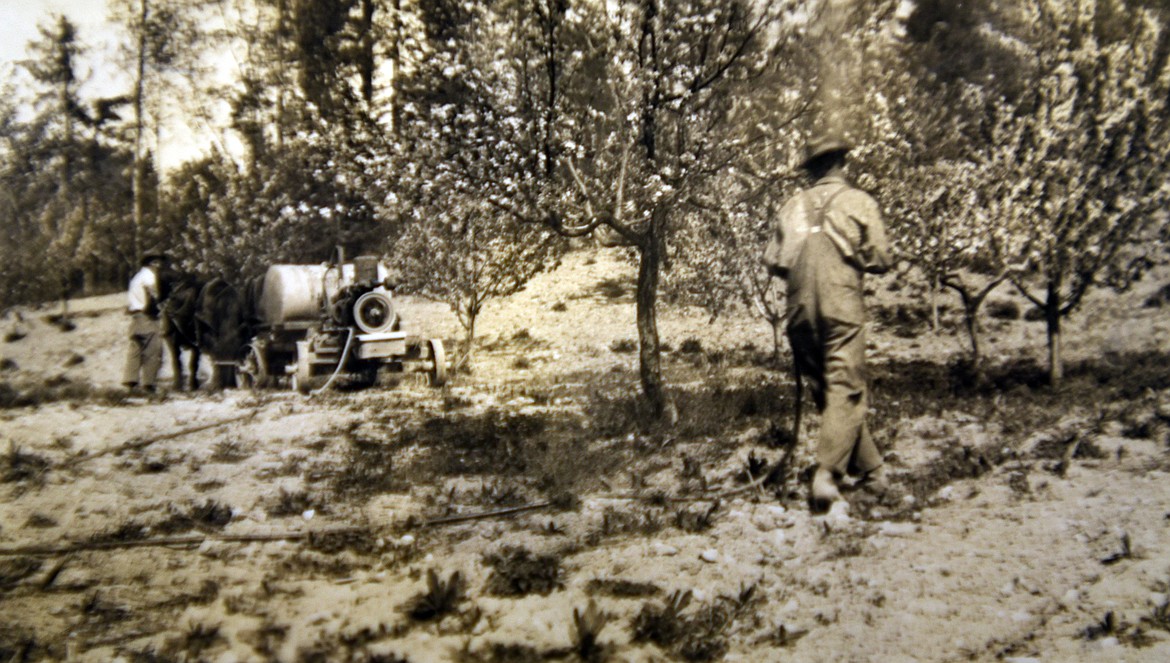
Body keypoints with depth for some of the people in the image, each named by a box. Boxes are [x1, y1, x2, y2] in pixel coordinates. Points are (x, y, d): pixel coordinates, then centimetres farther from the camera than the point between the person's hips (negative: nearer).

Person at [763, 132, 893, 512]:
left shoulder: (792, 206, 8)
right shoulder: (859, 202, 1)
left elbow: (772, 262, 6)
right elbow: (880, 260, -1)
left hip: (801, 311, 3)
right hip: (841, 308, -3)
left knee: (824, 392, 12)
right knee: (846, 392, -2)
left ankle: (869, 467, 22)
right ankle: (827, 473, -19)